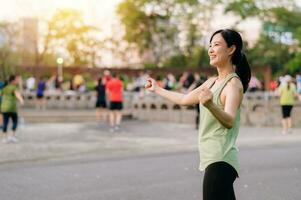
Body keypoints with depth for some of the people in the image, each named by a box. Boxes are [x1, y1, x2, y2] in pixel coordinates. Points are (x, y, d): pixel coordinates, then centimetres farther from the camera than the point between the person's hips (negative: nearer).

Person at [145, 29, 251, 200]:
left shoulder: (234, 84, -11)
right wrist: (157, 89, 39)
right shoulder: (212, 82, 14)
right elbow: (184, 99, 29)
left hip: (220, 161, -9)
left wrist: (210, 105, -45)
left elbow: (229, 121, -27)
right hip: (212, 159, 9)